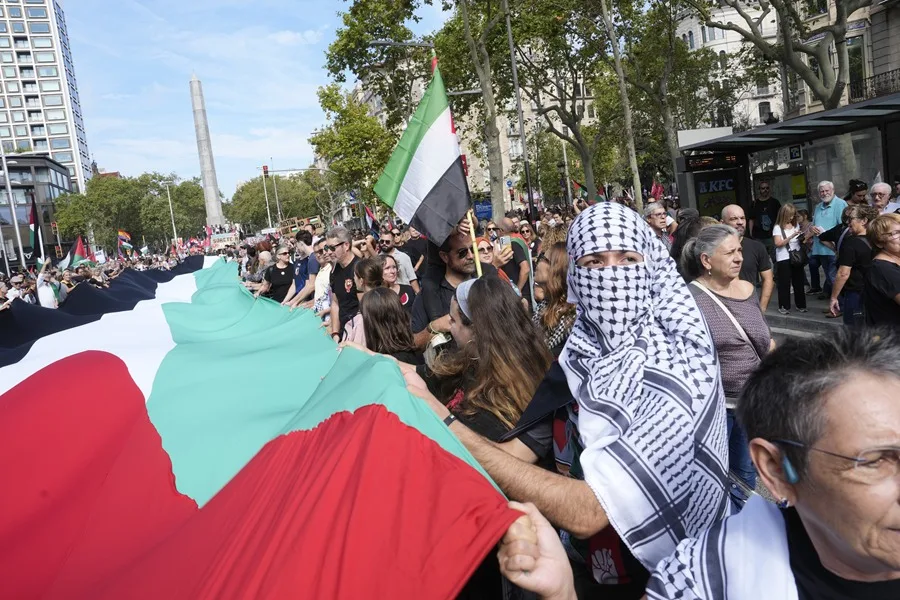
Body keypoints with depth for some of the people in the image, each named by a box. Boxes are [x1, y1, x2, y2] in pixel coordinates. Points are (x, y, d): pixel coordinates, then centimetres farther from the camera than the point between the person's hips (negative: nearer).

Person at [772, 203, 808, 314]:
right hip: (784, 259, -5)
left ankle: (801, 305, 20)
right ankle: (784, 306, 8)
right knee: (784, 283, 0)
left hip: (797, 257, 5)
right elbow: (778, 243, -15)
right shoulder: (778, 227, -5)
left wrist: (802, 236, -1)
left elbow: (800, 240, 20)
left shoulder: (796, 225, 11)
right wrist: (791, 236, -22)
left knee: (799, 282, 10)